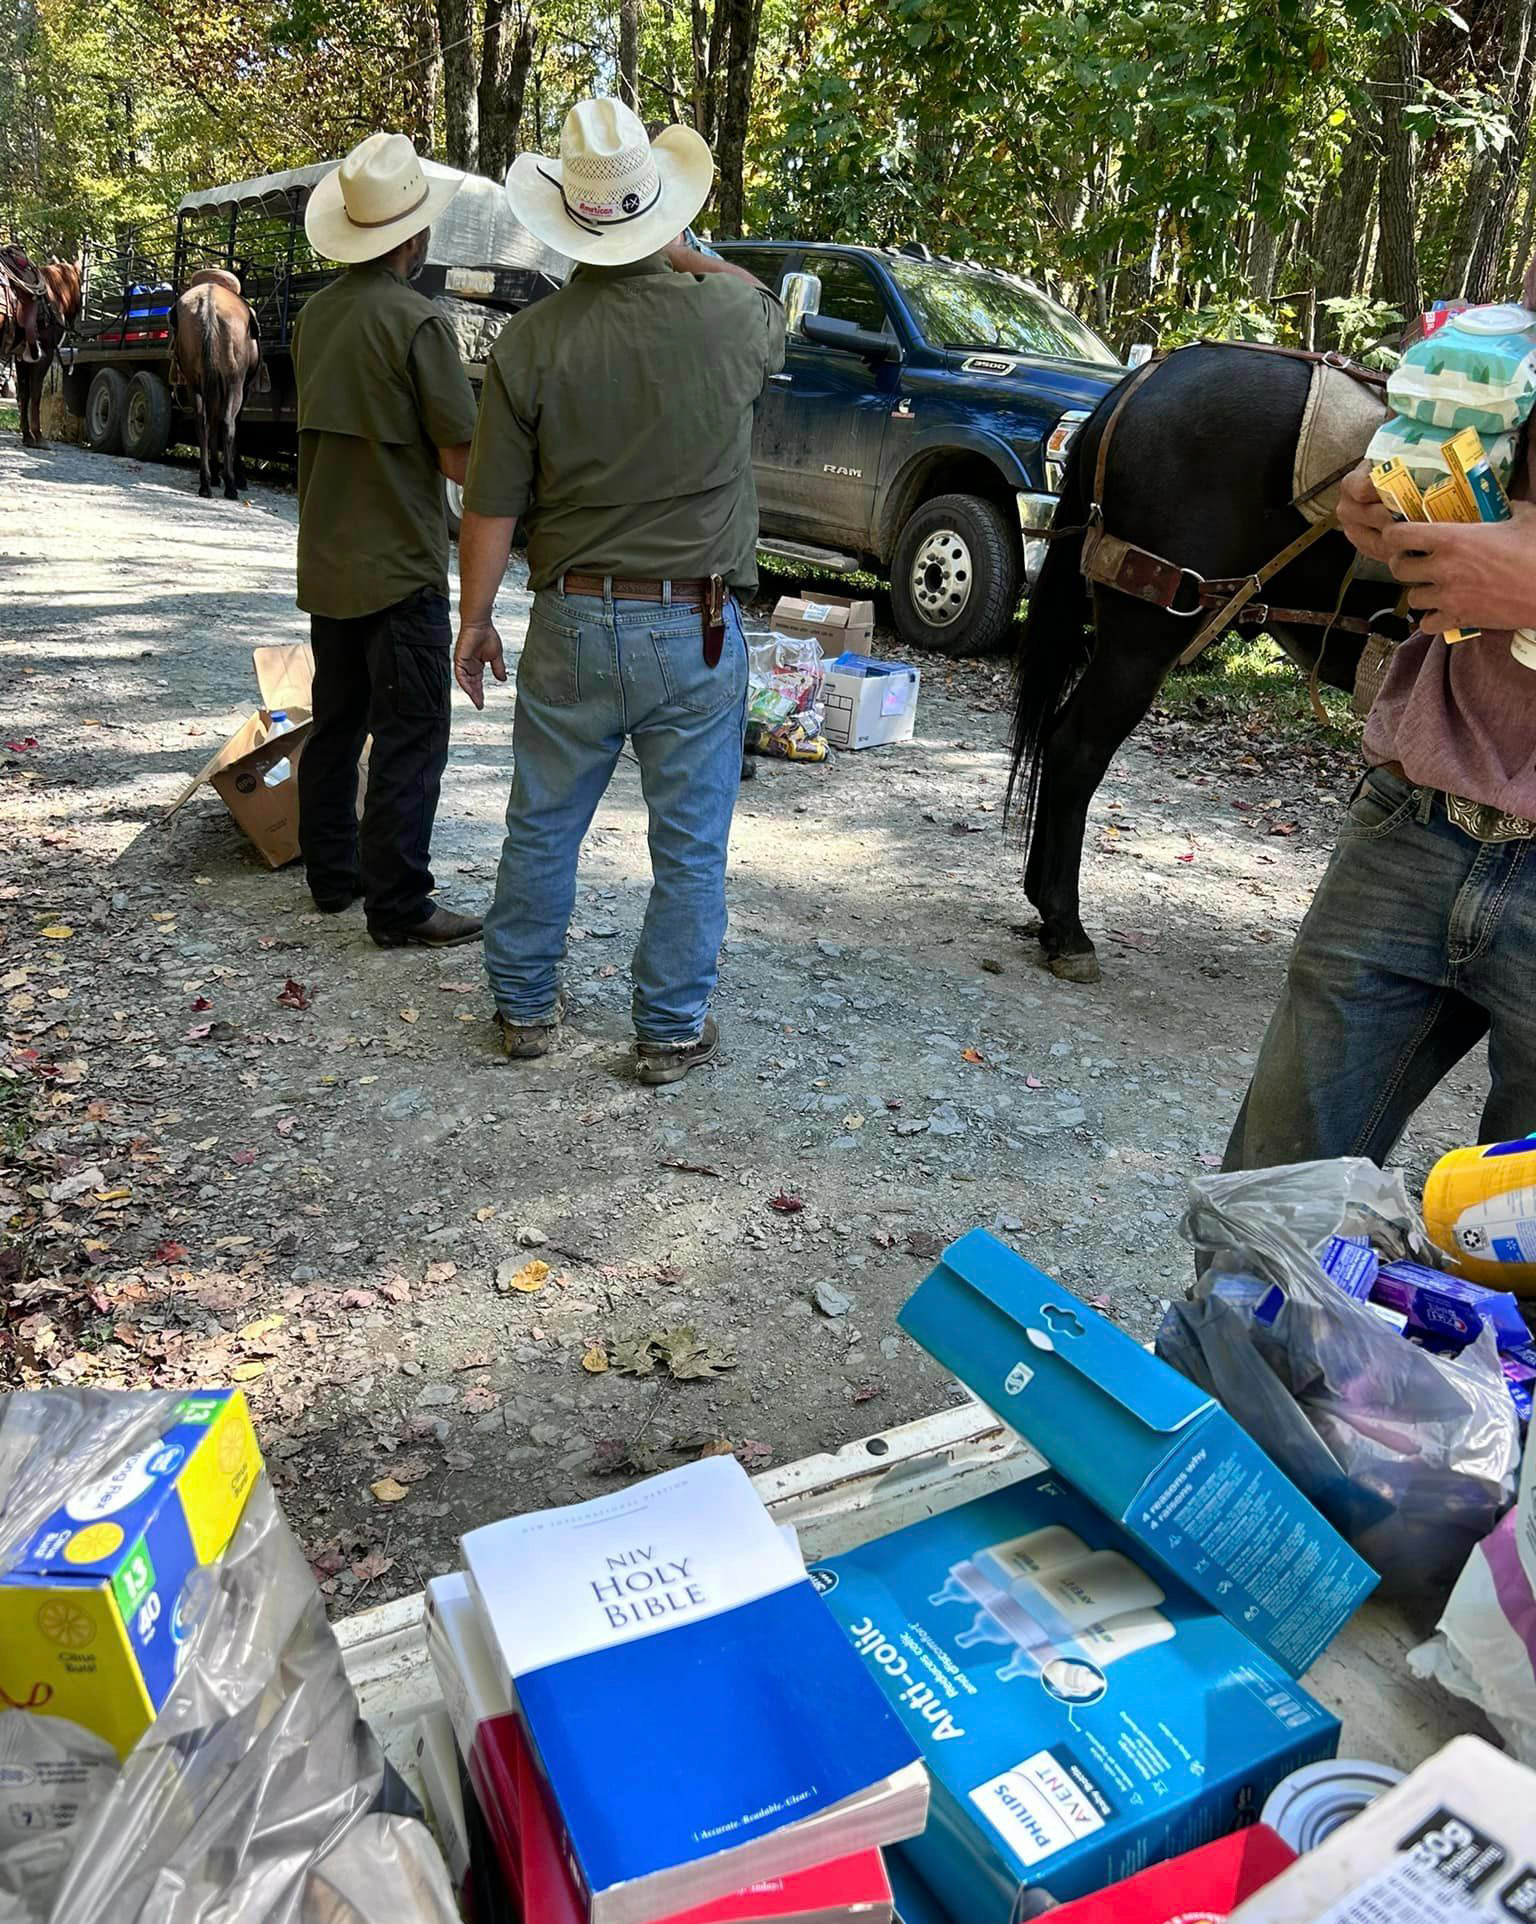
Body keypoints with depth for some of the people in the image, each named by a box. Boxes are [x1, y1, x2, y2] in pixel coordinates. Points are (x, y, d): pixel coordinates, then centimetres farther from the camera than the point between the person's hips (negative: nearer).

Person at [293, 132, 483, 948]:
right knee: (410, 740, -3)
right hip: (399, 568, -8)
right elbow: (461, 459, -16)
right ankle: (399, 906, 0)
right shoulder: (416, 322, -15)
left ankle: (332, 873, 27)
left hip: (326, 564, 8)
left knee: (336, 722, 17)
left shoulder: (315, 315, 8)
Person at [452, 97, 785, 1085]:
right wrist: (685, 251, 22)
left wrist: (474, 620, 9)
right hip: (694, 630, -1)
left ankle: (525, 1006, 30)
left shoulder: (530, 343, -8)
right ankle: (672, 1029, 19)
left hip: (574, 624, 1)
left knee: (543, 828, 17)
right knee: (690, 844, 10)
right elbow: (772, 316, 18)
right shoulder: (728, 313, -9)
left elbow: (491, 510, -4)